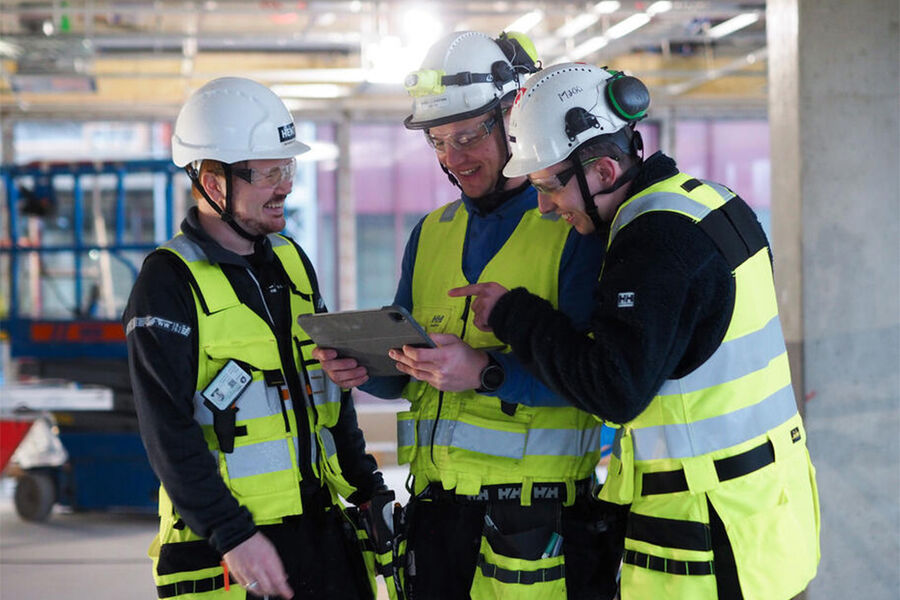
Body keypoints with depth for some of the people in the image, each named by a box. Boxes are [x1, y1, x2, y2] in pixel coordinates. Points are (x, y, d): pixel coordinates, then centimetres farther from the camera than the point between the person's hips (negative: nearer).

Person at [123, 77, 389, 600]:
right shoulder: (169, 282, -8)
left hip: (323, 531, 7)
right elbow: (169, 433, -15)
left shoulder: (292, 261, 14)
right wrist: (232, 535, -21)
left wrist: (368, 489, 19)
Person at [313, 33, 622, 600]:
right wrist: (363, 366, -3)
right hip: (436, 508, 6)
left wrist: (486, 371, -28)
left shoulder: (575, 230, -6)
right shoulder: (431, 234, 15)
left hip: (535, 518, -6)